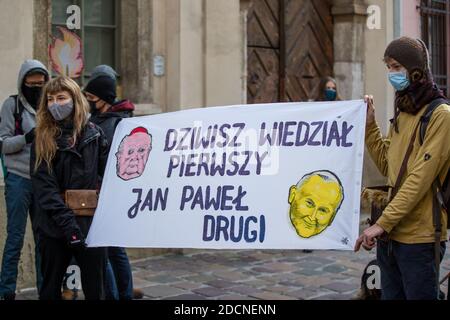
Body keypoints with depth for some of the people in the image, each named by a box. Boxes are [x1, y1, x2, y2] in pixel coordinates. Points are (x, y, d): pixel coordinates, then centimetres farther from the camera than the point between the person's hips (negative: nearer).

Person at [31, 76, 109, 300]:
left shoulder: (94, 134, 4)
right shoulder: (43, 140, 0)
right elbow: (44, 187, -8)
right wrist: (67, 222, -18)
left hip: (92, 223, 0)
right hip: (54, 227, 0)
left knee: (95, 289, 7)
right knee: (50, 288, 11)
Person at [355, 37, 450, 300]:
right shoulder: (402, 113, 13)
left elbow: (420, 179, -19)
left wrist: (382, 224, -21)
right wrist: (369, 125, 5)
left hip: (419, 238, -7)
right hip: (390, 235, 8)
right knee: (391, 295, 14)